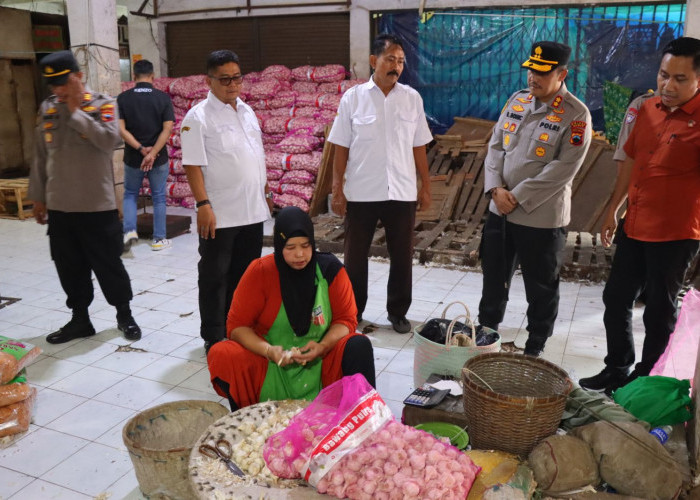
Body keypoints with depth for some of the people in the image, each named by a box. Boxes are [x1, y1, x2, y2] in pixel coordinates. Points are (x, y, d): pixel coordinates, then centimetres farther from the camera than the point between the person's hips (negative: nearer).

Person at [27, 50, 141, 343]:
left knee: (108, 264, 6)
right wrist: (38, 197, 14)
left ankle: (124, 315, 23)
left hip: (98, 206, -4)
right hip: (59, 207, 5)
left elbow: (110, 140, -22)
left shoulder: (103, 104, -5)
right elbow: (41, 158, 13)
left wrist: (76, 112, -16)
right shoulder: (47, 109, 8)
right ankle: (80, 319, 27)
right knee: (69, 267, 11)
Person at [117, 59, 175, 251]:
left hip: (132, 158, 1)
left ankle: (129, 230, 0)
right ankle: (159, 239, 15)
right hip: (159, 158, 0)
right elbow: (167, 129, -13)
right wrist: (152, 153, -15)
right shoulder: (163, 98, -5)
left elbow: (121, 129, -11)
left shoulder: (123, 98, -3)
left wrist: (141, 148, -12)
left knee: (130, 194, 18)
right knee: (159, 197, 11)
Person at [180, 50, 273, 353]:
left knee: (246, 273, 16)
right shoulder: (199, 117, -9)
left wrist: (265, 190, 17)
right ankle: (214, 337, 16)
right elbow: (193, 165, -14)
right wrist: (203, 204, -20)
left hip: (253, 210, 7)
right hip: (219, 214, -6)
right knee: (215, 276, 4)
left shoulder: (247, 111, 12)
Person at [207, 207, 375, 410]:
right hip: (270, 363, 0)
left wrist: (323, 346, -20)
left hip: (321, 362, 0)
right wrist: (268, 351, -23)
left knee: (360, 346, -26)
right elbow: (237, 325, -6)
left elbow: (346, 319, 0)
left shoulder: (330, 269, -6)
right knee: (220, 355, -24)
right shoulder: (260, 271, -9)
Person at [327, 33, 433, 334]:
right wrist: (337, 189, -5)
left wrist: (426, 186, 6)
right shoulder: (353, 97, -2)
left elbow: (418, 146, 7)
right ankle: (352, 311, 27)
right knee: (355, 256, 10)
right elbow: (341, 148, -1)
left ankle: (398, 312, 27)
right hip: (361, 193, -1)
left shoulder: (412, 98, 3)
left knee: (402, 257, 10)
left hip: (402, 192, 2)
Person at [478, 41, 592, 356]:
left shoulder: (576, 115, -11)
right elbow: (495, 145, 5)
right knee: (494, 278, 19)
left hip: (542, 218, -5)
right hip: (499, 210, 6)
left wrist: (518, 197, -17)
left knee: (541, 289, 9)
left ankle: (534, 349, 28)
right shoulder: (517, 100, 6)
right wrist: (496, 188, -9)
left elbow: (563, 169, -17)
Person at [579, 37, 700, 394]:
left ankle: (643, 377, 27)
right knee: (616, 298, 16)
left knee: (659, 310, 9)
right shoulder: (648, 109, 5)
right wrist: (612, 210, 17)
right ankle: (617, 368, 35)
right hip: (634, 227, 7)